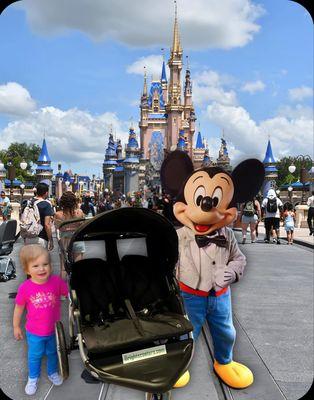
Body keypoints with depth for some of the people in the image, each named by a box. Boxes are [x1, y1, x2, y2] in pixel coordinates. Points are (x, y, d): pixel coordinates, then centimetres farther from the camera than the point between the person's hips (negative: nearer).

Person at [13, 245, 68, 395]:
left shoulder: (56, 281, -22)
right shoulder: (24, 288, -23)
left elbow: (70, 294, -6)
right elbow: (19, 308, -7)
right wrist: (16, 327, 3)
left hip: (54, 330, 1)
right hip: (34, 333, -1)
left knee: (52, 353, 27)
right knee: (35, 356, 24)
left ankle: (52, 373, 56)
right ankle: (33, 377, 53)